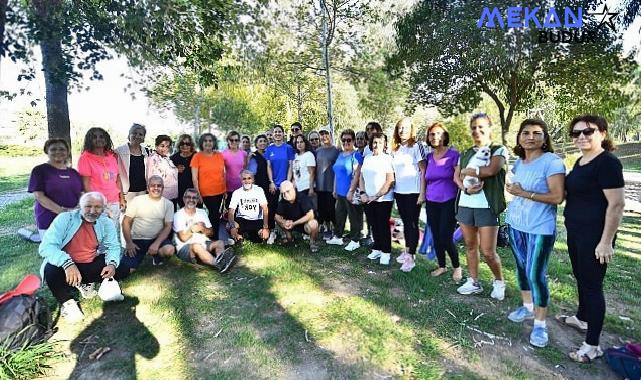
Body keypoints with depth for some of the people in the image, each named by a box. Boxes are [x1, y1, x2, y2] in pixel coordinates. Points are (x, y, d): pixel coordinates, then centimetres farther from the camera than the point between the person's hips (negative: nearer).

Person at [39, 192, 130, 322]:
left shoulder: (106, 223, -7)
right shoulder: (64, 218, -17)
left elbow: (113, 247, -1)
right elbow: (46, 246, -25)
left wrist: (112, 264, -24)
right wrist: (67, 263, -42)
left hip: (90, 265, 3)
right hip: (65, 265, -3)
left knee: (122, 269, -12)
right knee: (51, 270, -35)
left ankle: (86, 283, 12)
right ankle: (67, 301, -6)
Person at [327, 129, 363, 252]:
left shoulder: (356, 155, -10)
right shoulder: (340, 155, 13)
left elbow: (356, 175, -17)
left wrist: (351, 191, -21)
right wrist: (335, 189, 16)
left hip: (350, 193, -8)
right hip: (340, 192, 8)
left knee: (354, 217, 3)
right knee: (339, 215, 17)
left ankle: (355, 241, 14)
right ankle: (337, 237, 31)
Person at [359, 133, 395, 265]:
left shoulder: (387, 158, -7)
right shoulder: (367, 158, 10)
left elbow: (390, 181, -12)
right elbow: (361, 177, 14)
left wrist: (376, 196, -14)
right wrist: (363, 193, 0)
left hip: (383, 199, -5)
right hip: (368, 199, 5)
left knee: (383, 226, 3)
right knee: (374, 225, 14)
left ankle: (386, 252, 15)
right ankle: (376, 249, 28)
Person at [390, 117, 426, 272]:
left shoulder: (416, 146, -5)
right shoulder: (395, 149, 11)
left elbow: (423, 171, -8)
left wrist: (422, 193, -13)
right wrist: (393, 188, 9)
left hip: (413, 192, -5)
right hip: (399, 192, 6)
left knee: (413, 223, -1)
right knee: (405, 222, 14)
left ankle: (411, 257, 3)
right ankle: (407, 250, 26)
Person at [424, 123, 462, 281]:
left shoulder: (453, 154, -7)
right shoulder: (429, 157, 7)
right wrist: (425, 196, 17)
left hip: (449, 202, -4)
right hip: (431, 203, 5)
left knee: (445, 238, -5)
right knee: (436, 237, 10)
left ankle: (457, 267, 19)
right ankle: (441, 266, 28)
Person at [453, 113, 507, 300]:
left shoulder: (499, 150, 0)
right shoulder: (465, 154, 15)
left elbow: (491, 170, -18)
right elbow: (456, 176, 6)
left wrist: (467, 172, -5)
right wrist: (466, 188, -13)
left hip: (487, 206, -5)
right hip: (465, 204, 5)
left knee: (488, 251, -3)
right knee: (470, 246, 11)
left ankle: (499, 281, 23)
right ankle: (473, 282, 25)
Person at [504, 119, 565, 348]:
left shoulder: (552, 162, -13)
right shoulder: (518, 162, 8)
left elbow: (557, 197, -19)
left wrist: (524, 193, -18)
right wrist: (512, 190, 4)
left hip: (540, 228, -7)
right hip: (515, 224, 7)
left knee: (536, 274, -4)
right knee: (521, 268, 17)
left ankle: (540, 324, 12)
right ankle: (527, 307, 35)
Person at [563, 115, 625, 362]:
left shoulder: (607, 163, -17)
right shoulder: (581, 161, 10)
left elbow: (617, 205, -20)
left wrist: (606, 242, -20)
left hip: (594, 236, -9)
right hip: (575, 232, 9)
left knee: (592, 285, 0)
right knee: (581, 278, 22)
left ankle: (592, 346, 12)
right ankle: (582, 318, 43)